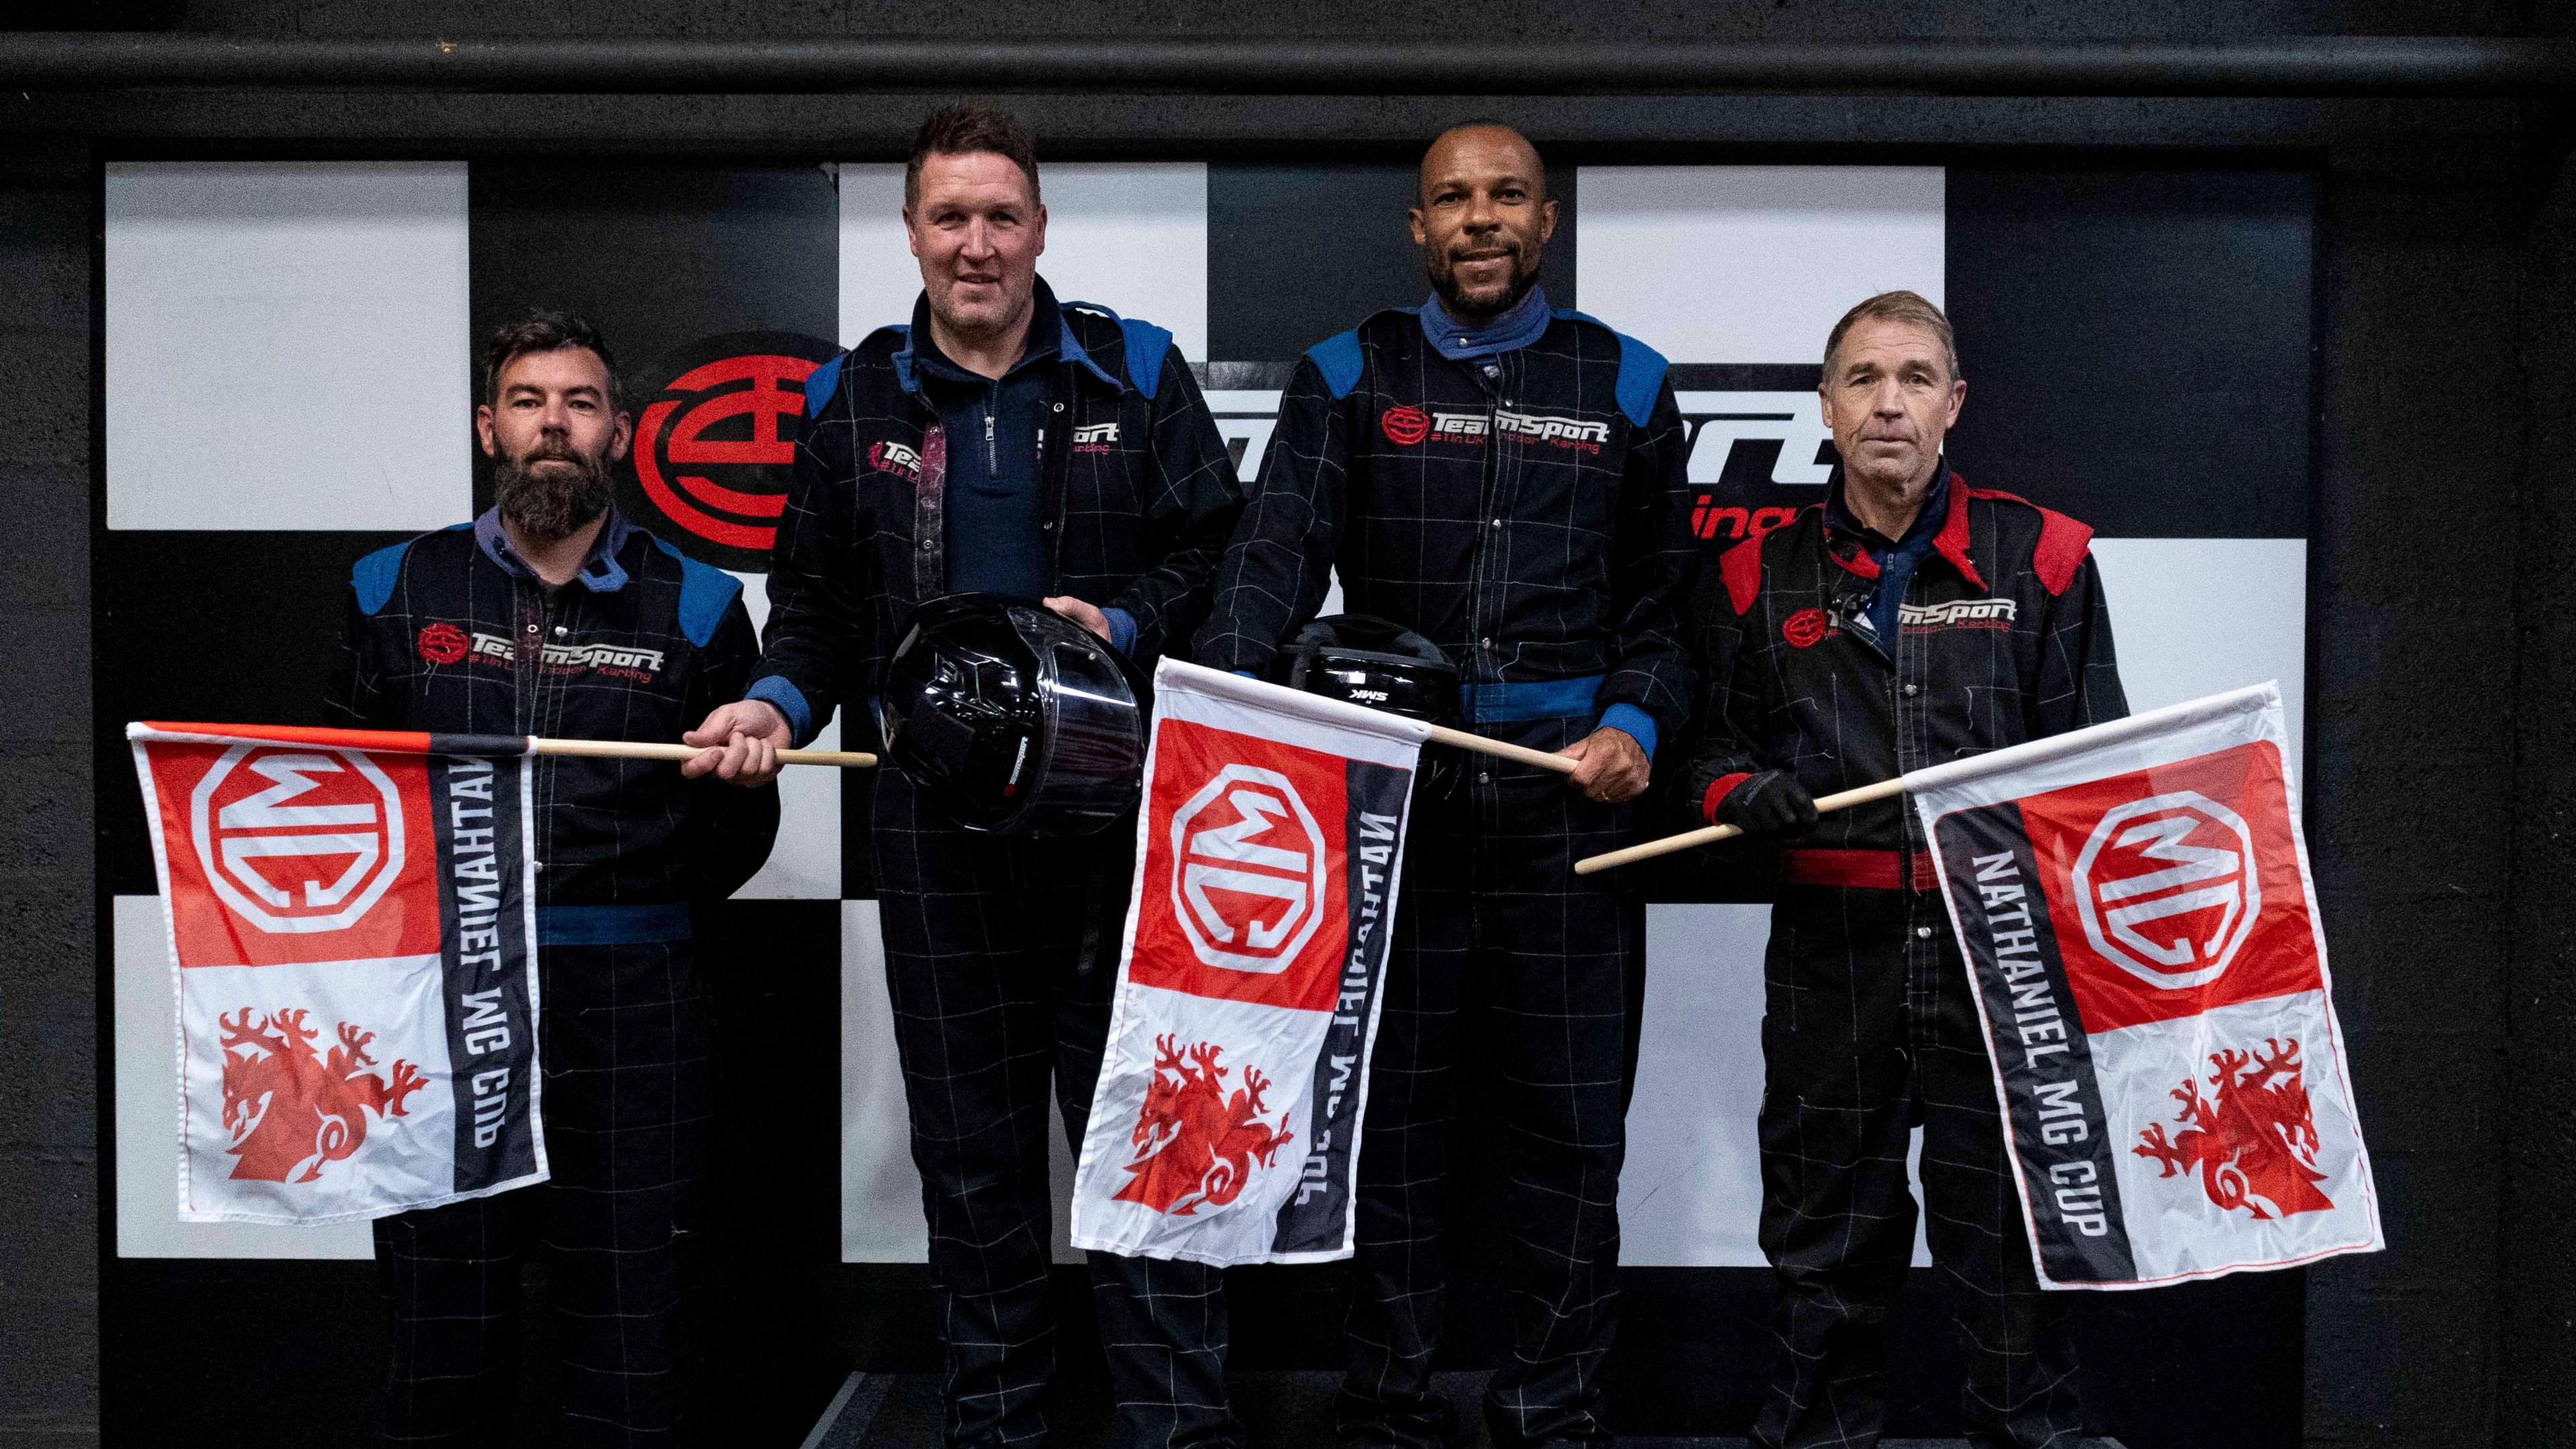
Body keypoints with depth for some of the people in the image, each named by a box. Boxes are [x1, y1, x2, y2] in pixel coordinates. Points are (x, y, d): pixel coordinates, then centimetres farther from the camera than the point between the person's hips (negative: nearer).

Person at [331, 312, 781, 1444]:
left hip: (630, 1010, -1)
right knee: (442, 1356, 7)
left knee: (631, 1349, 3)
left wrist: (638, 909, 1)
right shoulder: (399, 590, 11)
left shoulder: (690, 607, 7)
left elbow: (741, 821, 10)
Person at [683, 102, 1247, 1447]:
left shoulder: (1134, 373, 3)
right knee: (970, 1149, 12)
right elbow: (814, 602, 13)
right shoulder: (854, 401, 9)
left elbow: (1219, 558, 3)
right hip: (938, 828, 2)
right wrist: (779, 702, -5)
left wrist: (1120, 626, -14)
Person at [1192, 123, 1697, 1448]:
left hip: (1569, 799, 1)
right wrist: (1223, 689, -22)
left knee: (1570, 1122, 5)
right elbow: (1277, 552, -5)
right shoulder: (1348, 378, 9)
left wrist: (1636, 721, -4)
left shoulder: (1625, 385, 13)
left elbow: (1664, 594, 14)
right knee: (1389, 1109, 6)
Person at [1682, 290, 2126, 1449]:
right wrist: (1744, 793, -6)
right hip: (1832, 949, 1)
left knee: (2008, 1224, 5)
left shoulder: (2041, 555, 7)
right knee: (1825, 1233, 9)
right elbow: (1713, 748, 14)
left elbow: (2096, 752, 8)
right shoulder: (1761, 577, 9)